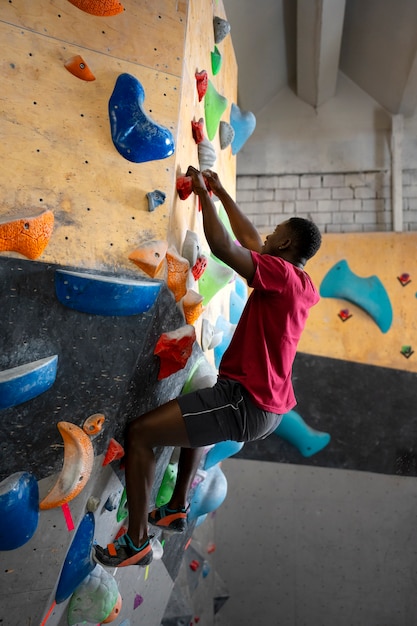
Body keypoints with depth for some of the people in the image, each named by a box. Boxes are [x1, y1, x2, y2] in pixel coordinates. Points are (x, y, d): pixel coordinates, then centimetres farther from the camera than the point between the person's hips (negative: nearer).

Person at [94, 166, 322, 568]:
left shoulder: (282, 273, -14)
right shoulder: (304, 286, 12)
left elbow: (222, 245, -25)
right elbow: (251, 242, 21)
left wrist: (204, 194, -8)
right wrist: (221, 193, 25)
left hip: (247, 401, -10)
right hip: (269, 408, 10)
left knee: (139, 431, -7)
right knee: (195, 419, 37)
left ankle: (136, 542, 3)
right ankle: (177, 509, 41)